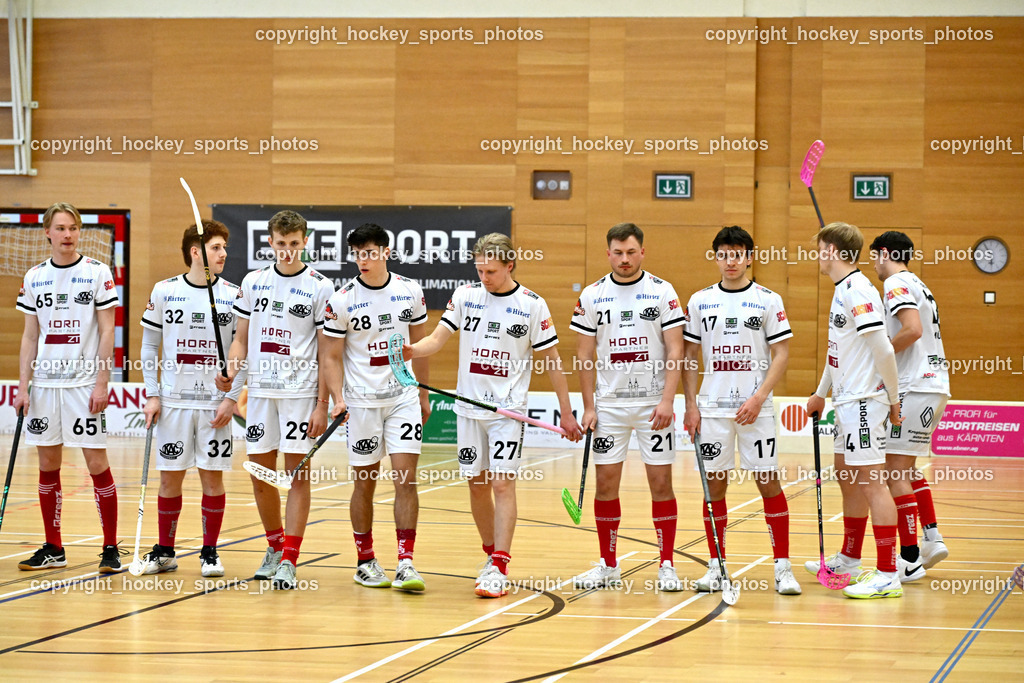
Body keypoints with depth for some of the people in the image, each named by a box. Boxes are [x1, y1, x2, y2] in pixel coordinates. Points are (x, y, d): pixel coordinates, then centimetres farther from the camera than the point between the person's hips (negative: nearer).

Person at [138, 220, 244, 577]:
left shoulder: (233, 296, 0)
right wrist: (152, 395, 1)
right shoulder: (164, 291, 1)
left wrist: (231, 399, -5)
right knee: (170, 478, 4)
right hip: (173, 401, 0)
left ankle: (209, 552, 12)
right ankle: (164, 551, 16)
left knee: (212, 477, 1)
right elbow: (149, 347, 8)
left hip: (215, 405, 0)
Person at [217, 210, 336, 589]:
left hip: (301, 391, -4)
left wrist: (322, 404, -8)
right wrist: (230, 369, -5)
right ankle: (275, 546, 26)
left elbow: (326, 351, -3)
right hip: (260, 388, 4)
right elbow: (242, 336, 15)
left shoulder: (320, 287, -2)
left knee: (297, 473, -5)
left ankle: (289, 561, -5)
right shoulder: (253, 282, 9)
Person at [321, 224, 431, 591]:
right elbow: (332, 357, -2)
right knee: (365, 484, 5)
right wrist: (338, 398, -15)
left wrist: (423, 394, 16)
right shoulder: (341, 300, -6)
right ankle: (365, 562, 19)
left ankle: (406, 565, -8)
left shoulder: (410, 291, 2)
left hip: (403, 396, 1)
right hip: (362, 401, -1)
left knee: (406, 479, -7)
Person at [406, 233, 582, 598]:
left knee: (502, 483, -11)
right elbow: (437, 338, -2)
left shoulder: (532, 305, -4)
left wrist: (566, 412, 3)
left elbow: (551, 360, 2)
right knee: (477, 483, 8)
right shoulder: (465, 296, 4)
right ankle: (492, 555, 25)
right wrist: (413, 349, -25)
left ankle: (499, 569, -13)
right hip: (469, 406, 4)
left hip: (508, 409, -3)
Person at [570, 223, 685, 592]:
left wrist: (667, 400, -13)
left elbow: (675, 350, -4)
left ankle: (667, 565, 5)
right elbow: (585, 354, 6)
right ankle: (608, 565, 13)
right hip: (609, 404, 2)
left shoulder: (662, 292, -1)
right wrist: (588, 406, 0)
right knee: (606, 482, 3)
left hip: (654, 404, -2)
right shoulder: (592, 295, 4)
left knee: (661, 482, -2)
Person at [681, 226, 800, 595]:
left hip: (755, 409, -2)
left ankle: (783, 566, 1)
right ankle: (716, 567, 12)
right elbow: (689, 356, 11)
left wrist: (758, 398, -12)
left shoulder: (768, 300, 0)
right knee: (714, 483, 4)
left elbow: (781, 354, -1)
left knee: (768, 482, -3)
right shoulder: (699, 301, 7)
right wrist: (690, 405, 2)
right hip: (712, 408, 2)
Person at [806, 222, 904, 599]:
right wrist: (821, 392, 34)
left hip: (864, 401, -10)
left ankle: (888, 575, -10)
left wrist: (893, 398, -14)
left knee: (870, 482, -10)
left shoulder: (858, 290, -16)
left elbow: (883, 349, -20)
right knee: (847, 480, 19)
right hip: (847, 400, 10)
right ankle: (849, 560, 32)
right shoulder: (842, 290, 15)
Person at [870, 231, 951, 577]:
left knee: (895, 471, -8)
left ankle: (910, 559, -9)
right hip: (934, 384, 10)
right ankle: (932, 539, 16)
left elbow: (913, 330, -22)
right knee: (905, 468, 20)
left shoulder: (896, 283, -8)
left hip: (914, 389, -10)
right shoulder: (917, 284, 21)